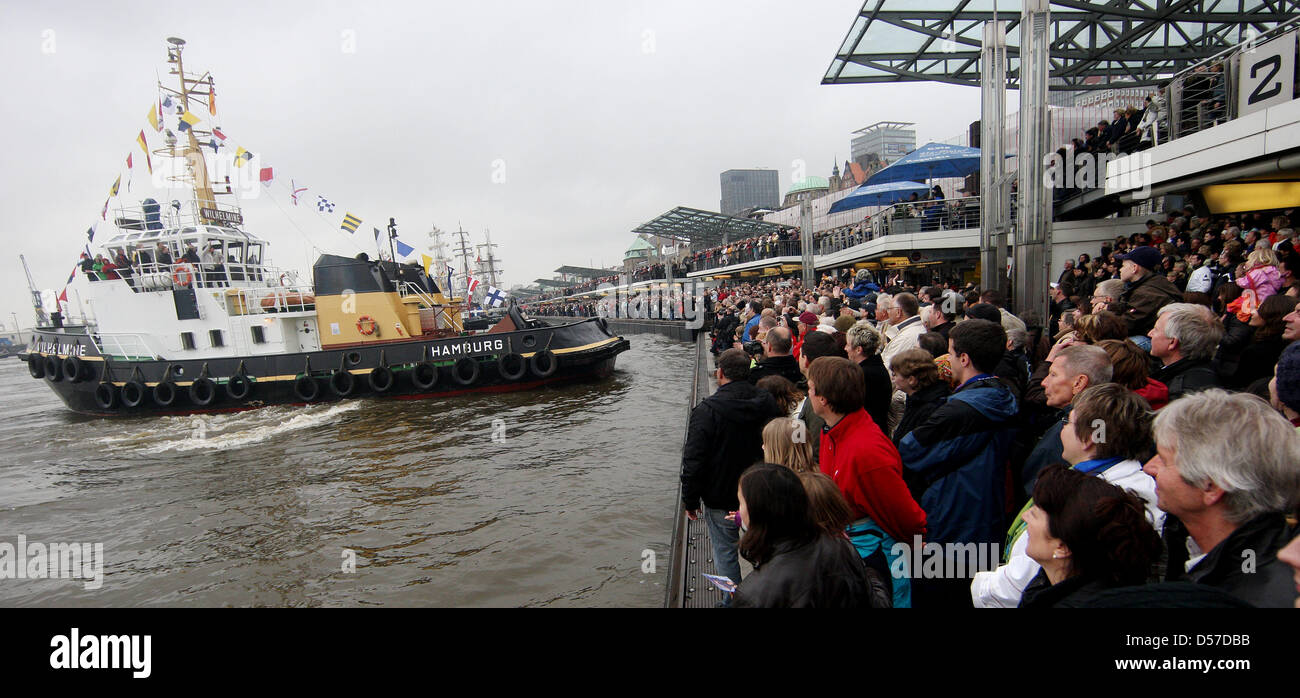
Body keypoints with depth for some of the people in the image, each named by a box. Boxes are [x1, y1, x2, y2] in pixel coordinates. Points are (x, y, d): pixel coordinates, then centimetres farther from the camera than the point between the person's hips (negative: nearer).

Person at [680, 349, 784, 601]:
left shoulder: (707, 410, -17)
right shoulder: (768, 404, -3)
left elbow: (694, 460, -16)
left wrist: (690, 499, -4)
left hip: (721, 499, -5)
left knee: (725, 553, 10)